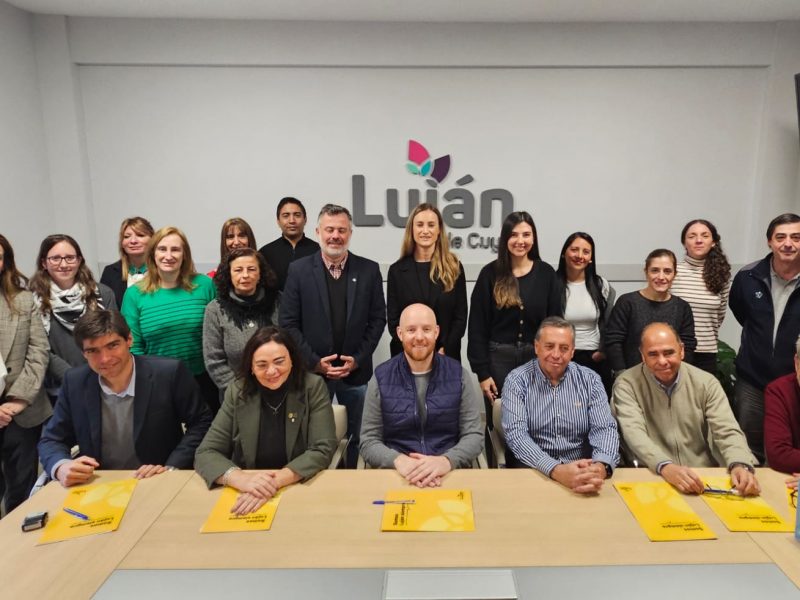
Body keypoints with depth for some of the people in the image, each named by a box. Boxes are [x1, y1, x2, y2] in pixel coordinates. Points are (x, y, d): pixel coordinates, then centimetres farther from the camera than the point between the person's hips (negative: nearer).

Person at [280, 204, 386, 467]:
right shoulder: (299, 270, -2)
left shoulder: (369, 270, 0)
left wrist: (358, 359, -8)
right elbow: (288, 323, -3)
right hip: (313, 371, -1)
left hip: (356, 371, 1)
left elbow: (378, 319, 2)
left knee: (355, 437, 14)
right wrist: (314, 362, -11)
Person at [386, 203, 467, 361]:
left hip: (446, 356, 0)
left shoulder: (454, 268, 1)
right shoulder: (397, 270, 1)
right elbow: (393, 319, 0)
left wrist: (444, 351, -11)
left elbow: (460, 317, 0)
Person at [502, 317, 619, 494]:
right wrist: (556, 470, -30)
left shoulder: (590, 379, 3)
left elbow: (605, 428, -5)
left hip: (582, 471, 3)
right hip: (533, 471, -3)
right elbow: (516, 434, -15)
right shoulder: (517, 380, -5)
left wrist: (601, 466, -28)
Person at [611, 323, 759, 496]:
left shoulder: (706, 383, 3)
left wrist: (740, 465, -25)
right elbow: (634, 432, -18)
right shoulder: (627, 384, -6)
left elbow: (727, 431, -4)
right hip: (652, 477, -4)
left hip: (704, 477, 4)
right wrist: (665, 467, -35)